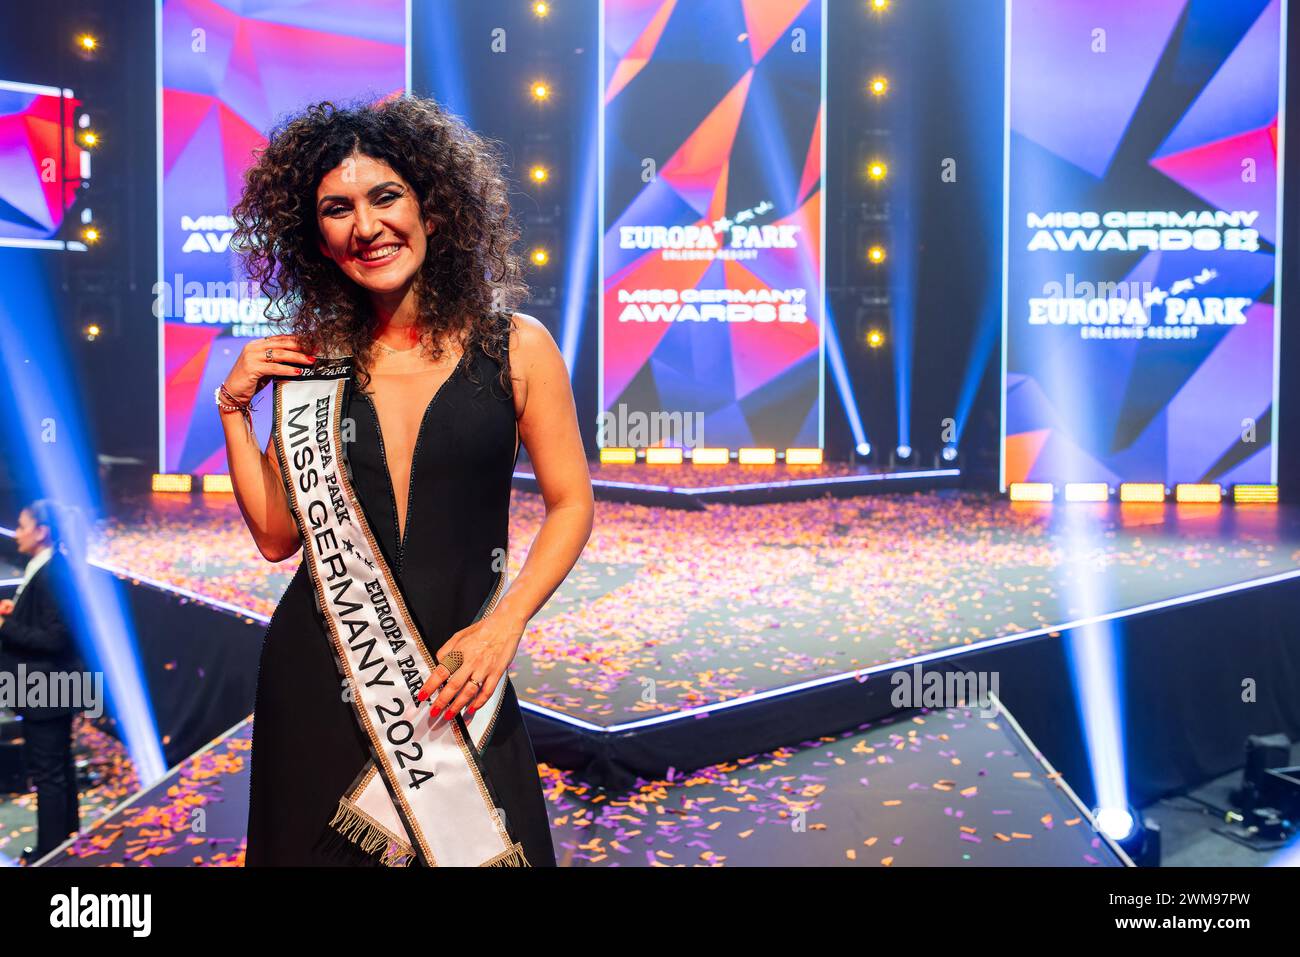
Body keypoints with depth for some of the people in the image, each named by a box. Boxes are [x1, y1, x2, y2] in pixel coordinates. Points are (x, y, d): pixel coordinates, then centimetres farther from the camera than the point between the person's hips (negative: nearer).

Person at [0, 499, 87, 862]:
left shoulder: (53, 574, -21)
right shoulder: (49, 568, 9)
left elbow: (54, 638, -23)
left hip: (46, 690, -10)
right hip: (52, 687, 10)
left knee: (47, 772, 0)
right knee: (59, 766, 18)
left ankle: (50, 853, 10)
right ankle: (66, 841, 29)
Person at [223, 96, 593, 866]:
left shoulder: (515, 346, -4)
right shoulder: (312, 361, 3)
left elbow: (571, 504, -2)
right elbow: (277, 535, 3)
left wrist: (503, 627, -11)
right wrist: (235, 408, -3)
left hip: (459, 671, -1)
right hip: (318, 674, 2)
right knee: (316, 846, 13)